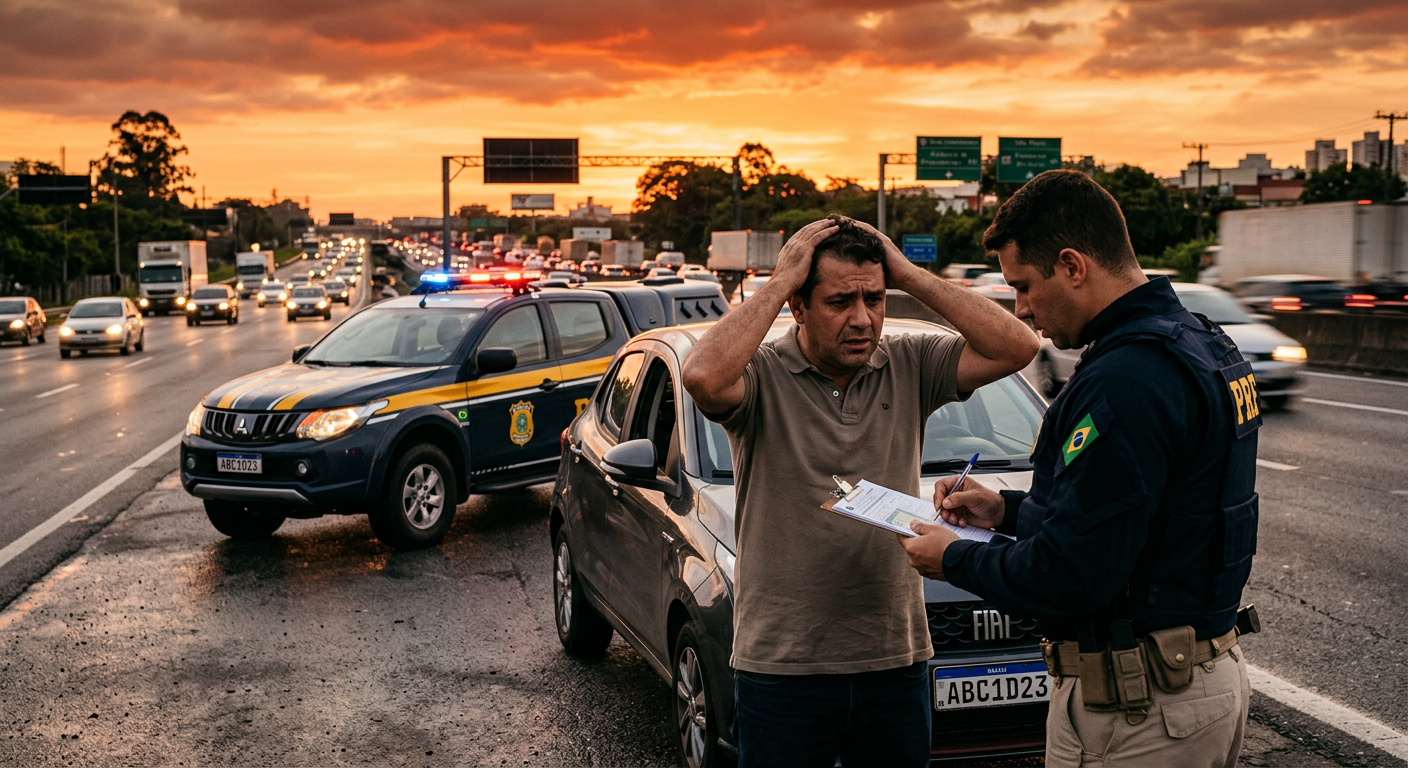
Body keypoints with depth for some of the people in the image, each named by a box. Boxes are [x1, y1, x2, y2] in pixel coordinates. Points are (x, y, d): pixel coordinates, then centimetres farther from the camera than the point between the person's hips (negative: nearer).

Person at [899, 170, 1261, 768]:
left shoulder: (1123, 382, -25)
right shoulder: (1202, 344, 8)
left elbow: (1069, 574, -25)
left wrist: (954, 559, -9)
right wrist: (1007, 510, 13)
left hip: (1137, 708, -10)